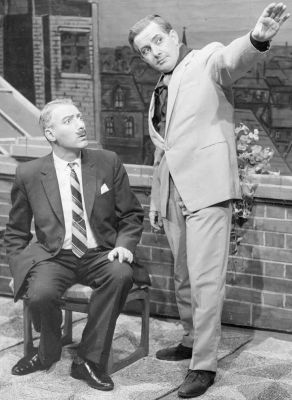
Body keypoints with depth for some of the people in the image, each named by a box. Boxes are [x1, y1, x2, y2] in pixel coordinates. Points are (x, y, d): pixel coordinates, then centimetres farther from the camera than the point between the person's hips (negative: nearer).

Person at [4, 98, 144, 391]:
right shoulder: (29, 174, 2)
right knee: (40, 294, -32)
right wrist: (22, 268, -2)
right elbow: (15, 232, 13)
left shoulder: (108, 163, 4)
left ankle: (89, 360, -17)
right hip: (53, 257, -1)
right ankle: (49, 351, 5)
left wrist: (124, 244, -8)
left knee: (121, 275, -33)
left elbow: (131, 215, 11)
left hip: (100, 255, 1)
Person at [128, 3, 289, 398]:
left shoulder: (206, 61, 0)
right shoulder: (160, 93, 21)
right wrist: (155, 202, 23)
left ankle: (204, 365, -5)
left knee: (205, 278, -9)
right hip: (173, 193, 8)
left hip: (206, 187, -8)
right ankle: (192, 341, 33)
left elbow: (232, 60, -24)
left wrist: (256, 38, -47)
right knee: (183, 277, 17)